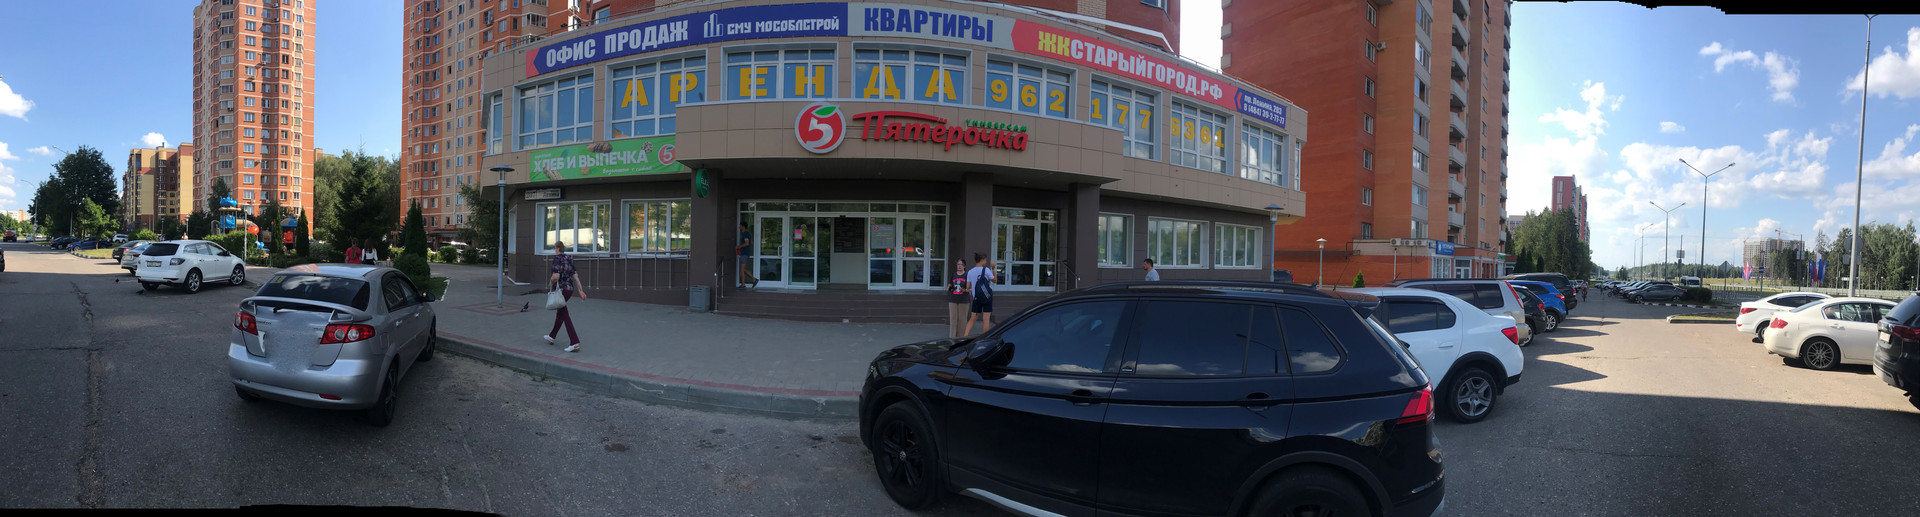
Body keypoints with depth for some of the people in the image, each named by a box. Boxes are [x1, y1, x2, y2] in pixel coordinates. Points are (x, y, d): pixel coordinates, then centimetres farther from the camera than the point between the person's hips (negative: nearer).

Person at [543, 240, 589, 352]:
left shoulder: (557, 259, -13)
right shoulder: (569, 259, 10)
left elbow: (556, 276, -24)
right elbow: (575, 276, 8)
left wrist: (550, 282, -2)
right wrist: (581, 290, 8)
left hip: (561, 289, -8)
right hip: (570, 289, 8)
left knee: (565, 316, -6)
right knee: (560, 311, 24)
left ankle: (574, 343, -14)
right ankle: (551, 336, 40)